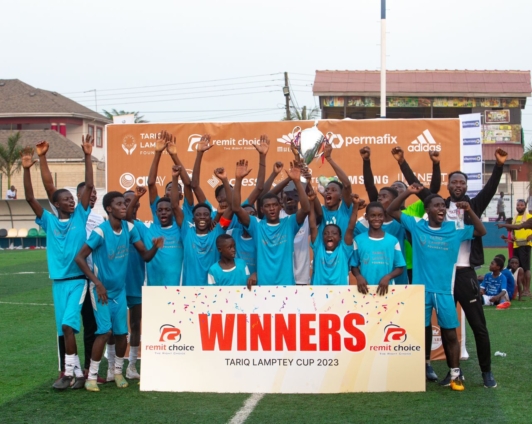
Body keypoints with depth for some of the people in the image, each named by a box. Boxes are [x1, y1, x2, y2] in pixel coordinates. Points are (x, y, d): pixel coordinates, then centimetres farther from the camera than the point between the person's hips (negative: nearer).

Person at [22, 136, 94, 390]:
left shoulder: (80, 217, 1)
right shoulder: (49, 222, 4)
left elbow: (89, 186, -6)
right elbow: (30, 198, -6)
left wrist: (87, 156, -12)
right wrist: (27, 169, -17)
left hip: (79, 280, -3)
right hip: (59, 281, 3)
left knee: (68, 324, -15)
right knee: (64, 328, 6)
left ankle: (69, 372, -8)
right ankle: (77, 372, 16)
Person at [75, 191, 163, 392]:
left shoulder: (129, 228, -4)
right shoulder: (100, 232, -20)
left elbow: (145, 256, -1)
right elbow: (79, 257, -18)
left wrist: (155, 247, -24)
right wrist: (97, 282, -22)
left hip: (120, 290, 5)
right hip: (102, 289, -5)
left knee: (122, 333, 5)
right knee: (105, 331, -13)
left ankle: (118, 372, 25)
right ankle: (91, 376, -2)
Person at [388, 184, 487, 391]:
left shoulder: (455, 229, 2)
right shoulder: (417, 225, 0)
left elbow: (481, 232, 5)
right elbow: (391, 211, -1)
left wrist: (469, 212, -10)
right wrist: (407, 193, -13)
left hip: (444, 290, 0)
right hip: (421, 289, 0)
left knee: (450, 333, 0)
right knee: (423, 329, 10)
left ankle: (455, 374, 7)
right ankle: (425, 365, 27)